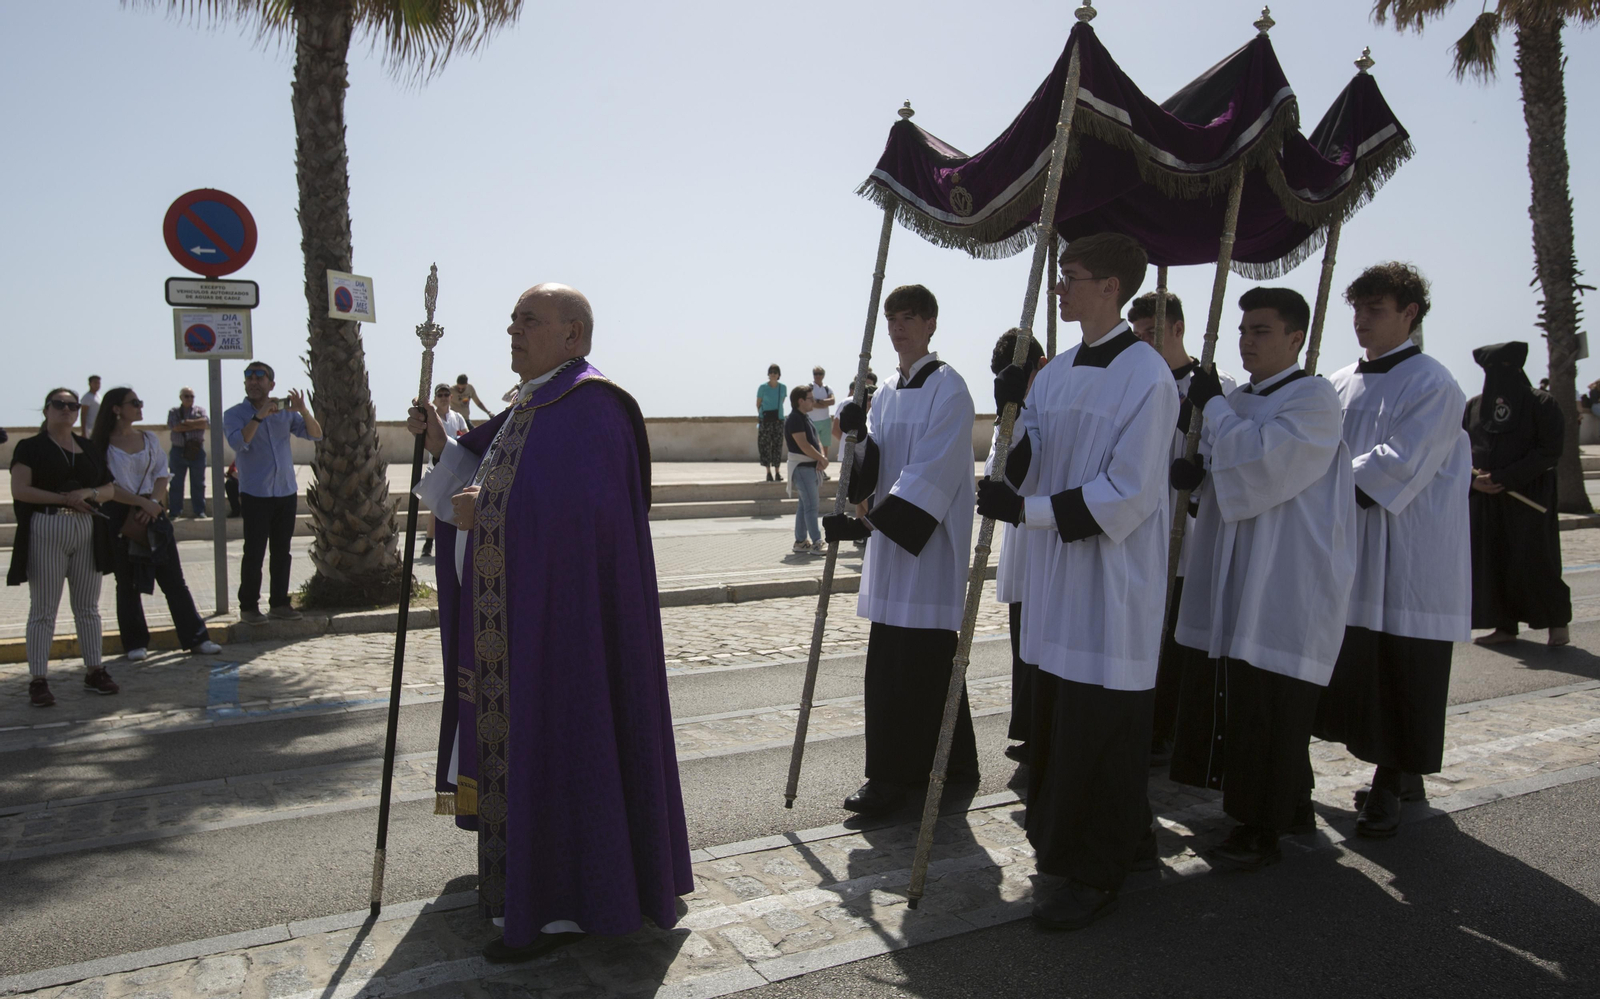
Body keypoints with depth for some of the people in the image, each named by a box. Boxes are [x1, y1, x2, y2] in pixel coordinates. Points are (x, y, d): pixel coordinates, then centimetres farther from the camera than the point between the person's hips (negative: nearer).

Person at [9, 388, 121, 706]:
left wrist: (88, 493, -9)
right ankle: (38, 680, 3)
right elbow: (19, 490, -10)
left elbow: (110, 490, 12)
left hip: (88, 532, 5)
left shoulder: (88, 448, 15)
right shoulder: (31, 447, 1)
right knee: (43, 610, -1)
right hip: (46, 532, -4)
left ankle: (94, 671, 16)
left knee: (88, 606, 9)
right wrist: (63, 498, -16)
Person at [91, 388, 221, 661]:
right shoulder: (102, 444, -1)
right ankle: (135, 643, 16)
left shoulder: (148, 439, 11)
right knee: (127, 584, 6)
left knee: (173, 579, 2)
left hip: (153, 513, 3)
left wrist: (154, 501, -9)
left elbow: (162, 474, 8)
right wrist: (140, 502, -14)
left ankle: (196, 638, 5)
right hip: (119, 516, -3)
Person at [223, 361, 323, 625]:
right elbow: (238, 443, -18)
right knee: (254, 553, -3)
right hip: (255, 494, -4)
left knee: (282, 552, 8)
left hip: (287, 492, 4)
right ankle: (248, 606, 6)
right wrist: (260, 415, -25)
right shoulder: (235, 414, 0)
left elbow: (315, 435, 3)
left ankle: (279, 602, 15)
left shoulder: (285, 412, 10)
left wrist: (303, 410, -14)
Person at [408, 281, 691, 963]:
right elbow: (495, 486, 18)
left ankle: (563, 906, 11)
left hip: (561, 618, -10)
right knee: (520, 744, 19)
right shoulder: (530, 407, 15)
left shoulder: (589, 407, -17)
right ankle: (521, 878, 36)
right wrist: (443, 447, 5)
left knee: (555, 743, -2)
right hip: (518, 615, 10)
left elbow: (578, 511, -26)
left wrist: (481, 513, -16)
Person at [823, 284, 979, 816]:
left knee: (909, 665, -4)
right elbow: (872, 474, 9)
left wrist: (868, 521, -24)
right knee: (929, 661, 12)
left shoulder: (947, 388, -9)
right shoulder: (888, 394, 15)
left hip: (929, 546, -7)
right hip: (891, 543, 7)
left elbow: (930, 472, -18)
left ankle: (894, 774, 6)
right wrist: (857, 434, -11)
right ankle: (950, 762, 25)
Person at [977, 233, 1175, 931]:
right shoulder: (1055, 374, 12)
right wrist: (1012, 413, -8)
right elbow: (1027, 469, 9)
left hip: (1112, 585, -8)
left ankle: (1092, 872, 17)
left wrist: (1027, 509, -20)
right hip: (1055, 577, 8)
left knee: (1099, 733, 0)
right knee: (1054, 722, 14)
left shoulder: (1146, 376, -12)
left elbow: (1128, 497, -17)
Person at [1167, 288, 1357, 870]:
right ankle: (1292, 807, 30)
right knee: (1230, 698, 13)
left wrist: (1213, 405, -11)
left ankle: (1260, 832, 11)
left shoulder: (1314, 398, -10)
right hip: (1234, 582, 8)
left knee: (1268, 707, -2)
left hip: (1287, 590, -8)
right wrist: (1194, 472, -2)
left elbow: (1259, 465, -22)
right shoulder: (1239, 401, 14)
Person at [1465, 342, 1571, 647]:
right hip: (1485, 499, 4)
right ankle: (1504, 626, 11)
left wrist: (1503, 477, -17)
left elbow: (1550, 450, -10)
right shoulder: (1473, 407, 8)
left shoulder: (1540, 404, -3)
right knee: (1492, 562, 3)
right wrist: (1473, 479, -9)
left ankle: (1557, 622, 14)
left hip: (1530, 498, -4)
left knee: (1534, 560, -4)